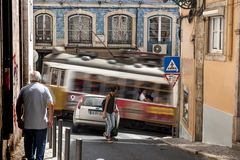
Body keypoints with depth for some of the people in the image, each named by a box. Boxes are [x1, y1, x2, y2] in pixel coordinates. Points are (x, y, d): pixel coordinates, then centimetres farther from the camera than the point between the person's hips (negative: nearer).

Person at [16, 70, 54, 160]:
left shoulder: (24, 89, 2)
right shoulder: (44, 89, -4)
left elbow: (18, 105, 1)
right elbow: (50, 105, -9)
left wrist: (19, 119, 9)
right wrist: (50, 119, -1)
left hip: (27, 123, 2)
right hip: (41, 123, -2)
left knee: (29, 144, 13)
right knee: (40, 144, 6)